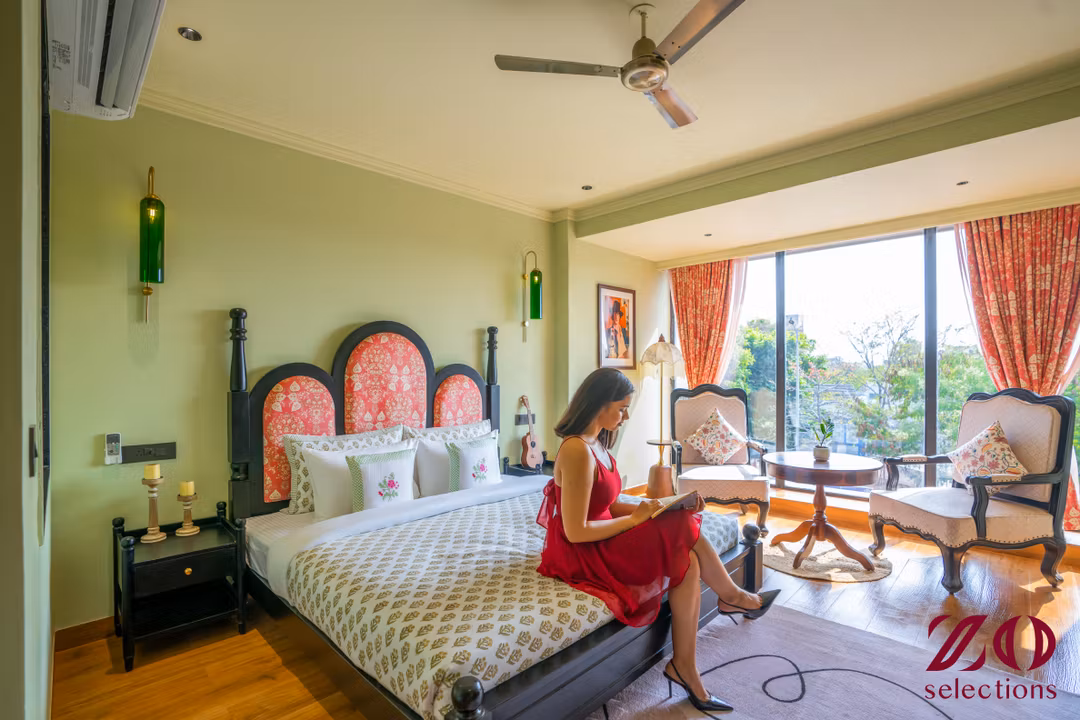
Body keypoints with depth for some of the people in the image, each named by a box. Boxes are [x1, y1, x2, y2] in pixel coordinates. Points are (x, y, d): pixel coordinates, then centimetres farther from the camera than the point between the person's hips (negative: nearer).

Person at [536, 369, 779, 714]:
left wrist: (651, 508, -3)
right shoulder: (577, 452, -25)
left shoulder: (596, 444, 6)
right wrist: (635, 519, -15)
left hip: (600, 540, 9)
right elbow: (576, 532, -24)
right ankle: (732, 597, 14)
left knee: (688, 563, -6)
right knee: (685, 538, -13)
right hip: (580, 555, -9)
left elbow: (606, 506, 9)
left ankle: (685, 669, 7)